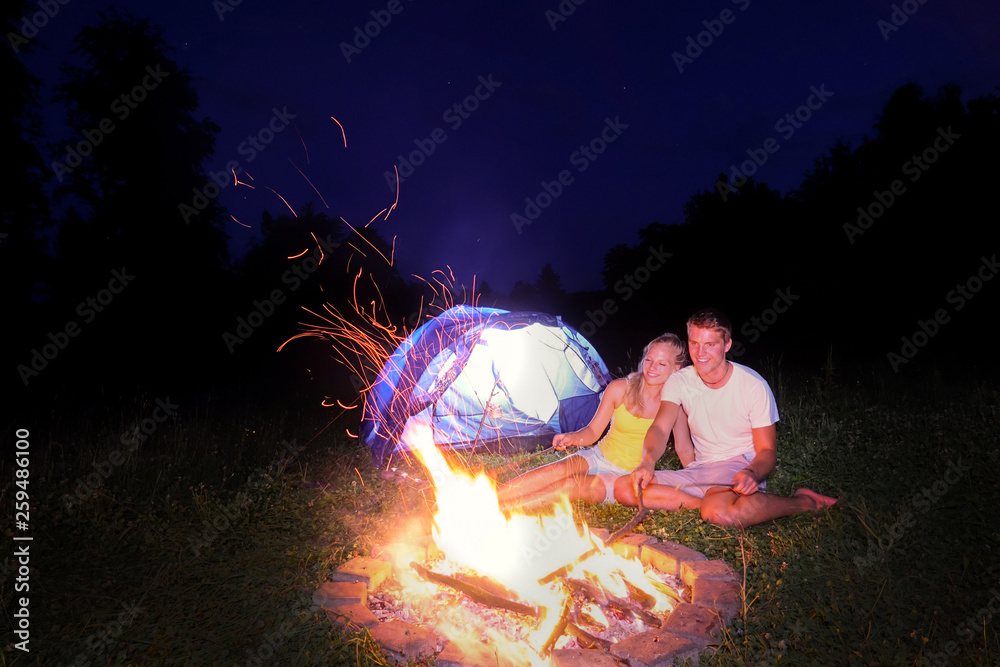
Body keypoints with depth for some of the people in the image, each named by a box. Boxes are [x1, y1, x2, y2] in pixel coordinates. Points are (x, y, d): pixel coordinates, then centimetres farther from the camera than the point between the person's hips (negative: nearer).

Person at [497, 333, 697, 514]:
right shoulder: (620, 388, -7)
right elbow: (593, 431, 0)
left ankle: (502, 508, -32)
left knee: (574, 485, -30)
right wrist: (571, 438, -19)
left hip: (628, 476, -1)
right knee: (561, 470, -31)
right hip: (599, 457, 2)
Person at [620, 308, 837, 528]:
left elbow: (767, 451, -7)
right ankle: (709, 502, -17)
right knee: (624, 488, -16)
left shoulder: (754, 385, -10)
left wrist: (751, 474, -31)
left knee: (720, 512, -40)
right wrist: (647, 461, -39)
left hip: (740, 466, -4)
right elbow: (660, 428, -16)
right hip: (699, 472, 4)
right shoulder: (679, 382, -1)